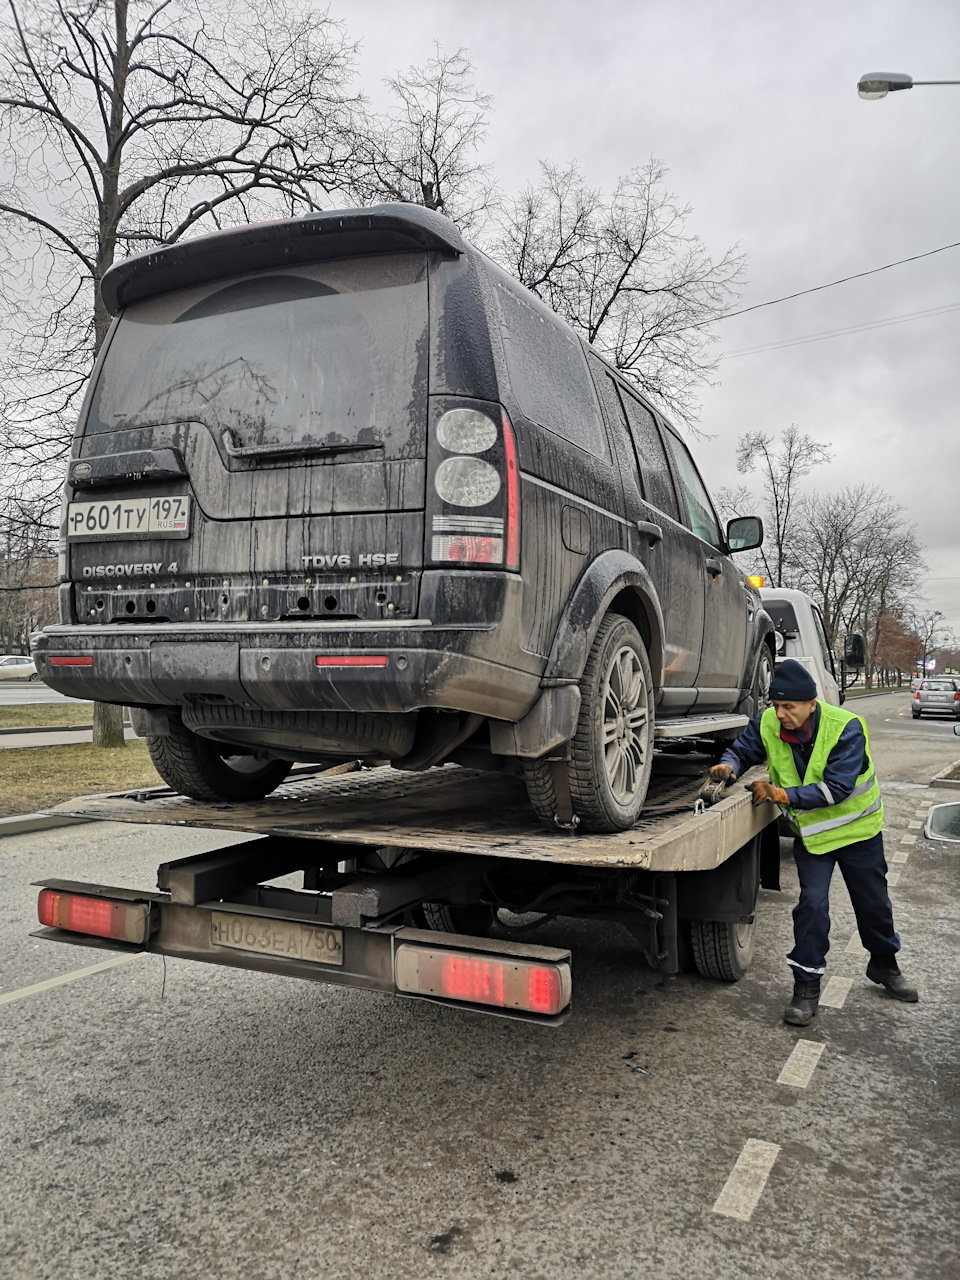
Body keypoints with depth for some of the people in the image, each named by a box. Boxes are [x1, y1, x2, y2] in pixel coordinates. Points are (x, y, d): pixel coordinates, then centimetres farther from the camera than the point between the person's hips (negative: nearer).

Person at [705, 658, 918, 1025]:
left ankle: (884, 964, 42)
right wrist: (728, 766, -24)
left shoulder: (847, 728, -29)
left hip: (857, 829, -1)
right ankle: (806, 987, 2)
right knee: (812, 903, -10)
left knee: (873, 902, 16)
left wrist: (780, 794, -36)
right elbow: (743, 750, -1)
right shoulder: (767, 724, -17)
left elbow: (836, 788, -33)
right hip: (810, 833, 1)